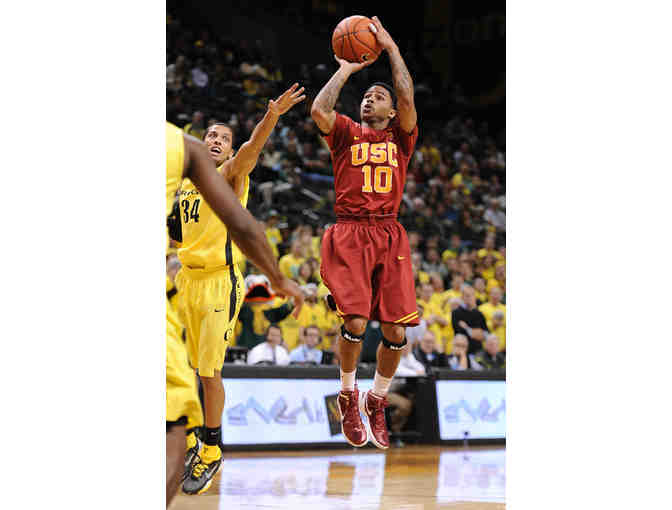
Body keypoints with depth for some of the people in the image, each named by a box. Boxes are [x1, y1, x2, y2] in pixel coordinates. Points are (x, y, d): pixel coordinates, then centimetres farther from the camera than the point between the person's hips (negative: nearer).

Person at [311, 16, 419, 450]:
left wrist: (392, 50, -1)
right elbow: (319, 110, -8)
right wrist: (347, 68, 2)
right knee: (355, 321, -16)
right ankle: (348, 394, 9)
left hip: (389, 235, 2)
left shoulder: (400, 137, 15)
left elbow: (408, 101, -4)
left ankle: (377, 401, 19)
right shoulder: (347, 133, 13)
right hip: (350, 234, -2)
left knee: (396, 331, -4)